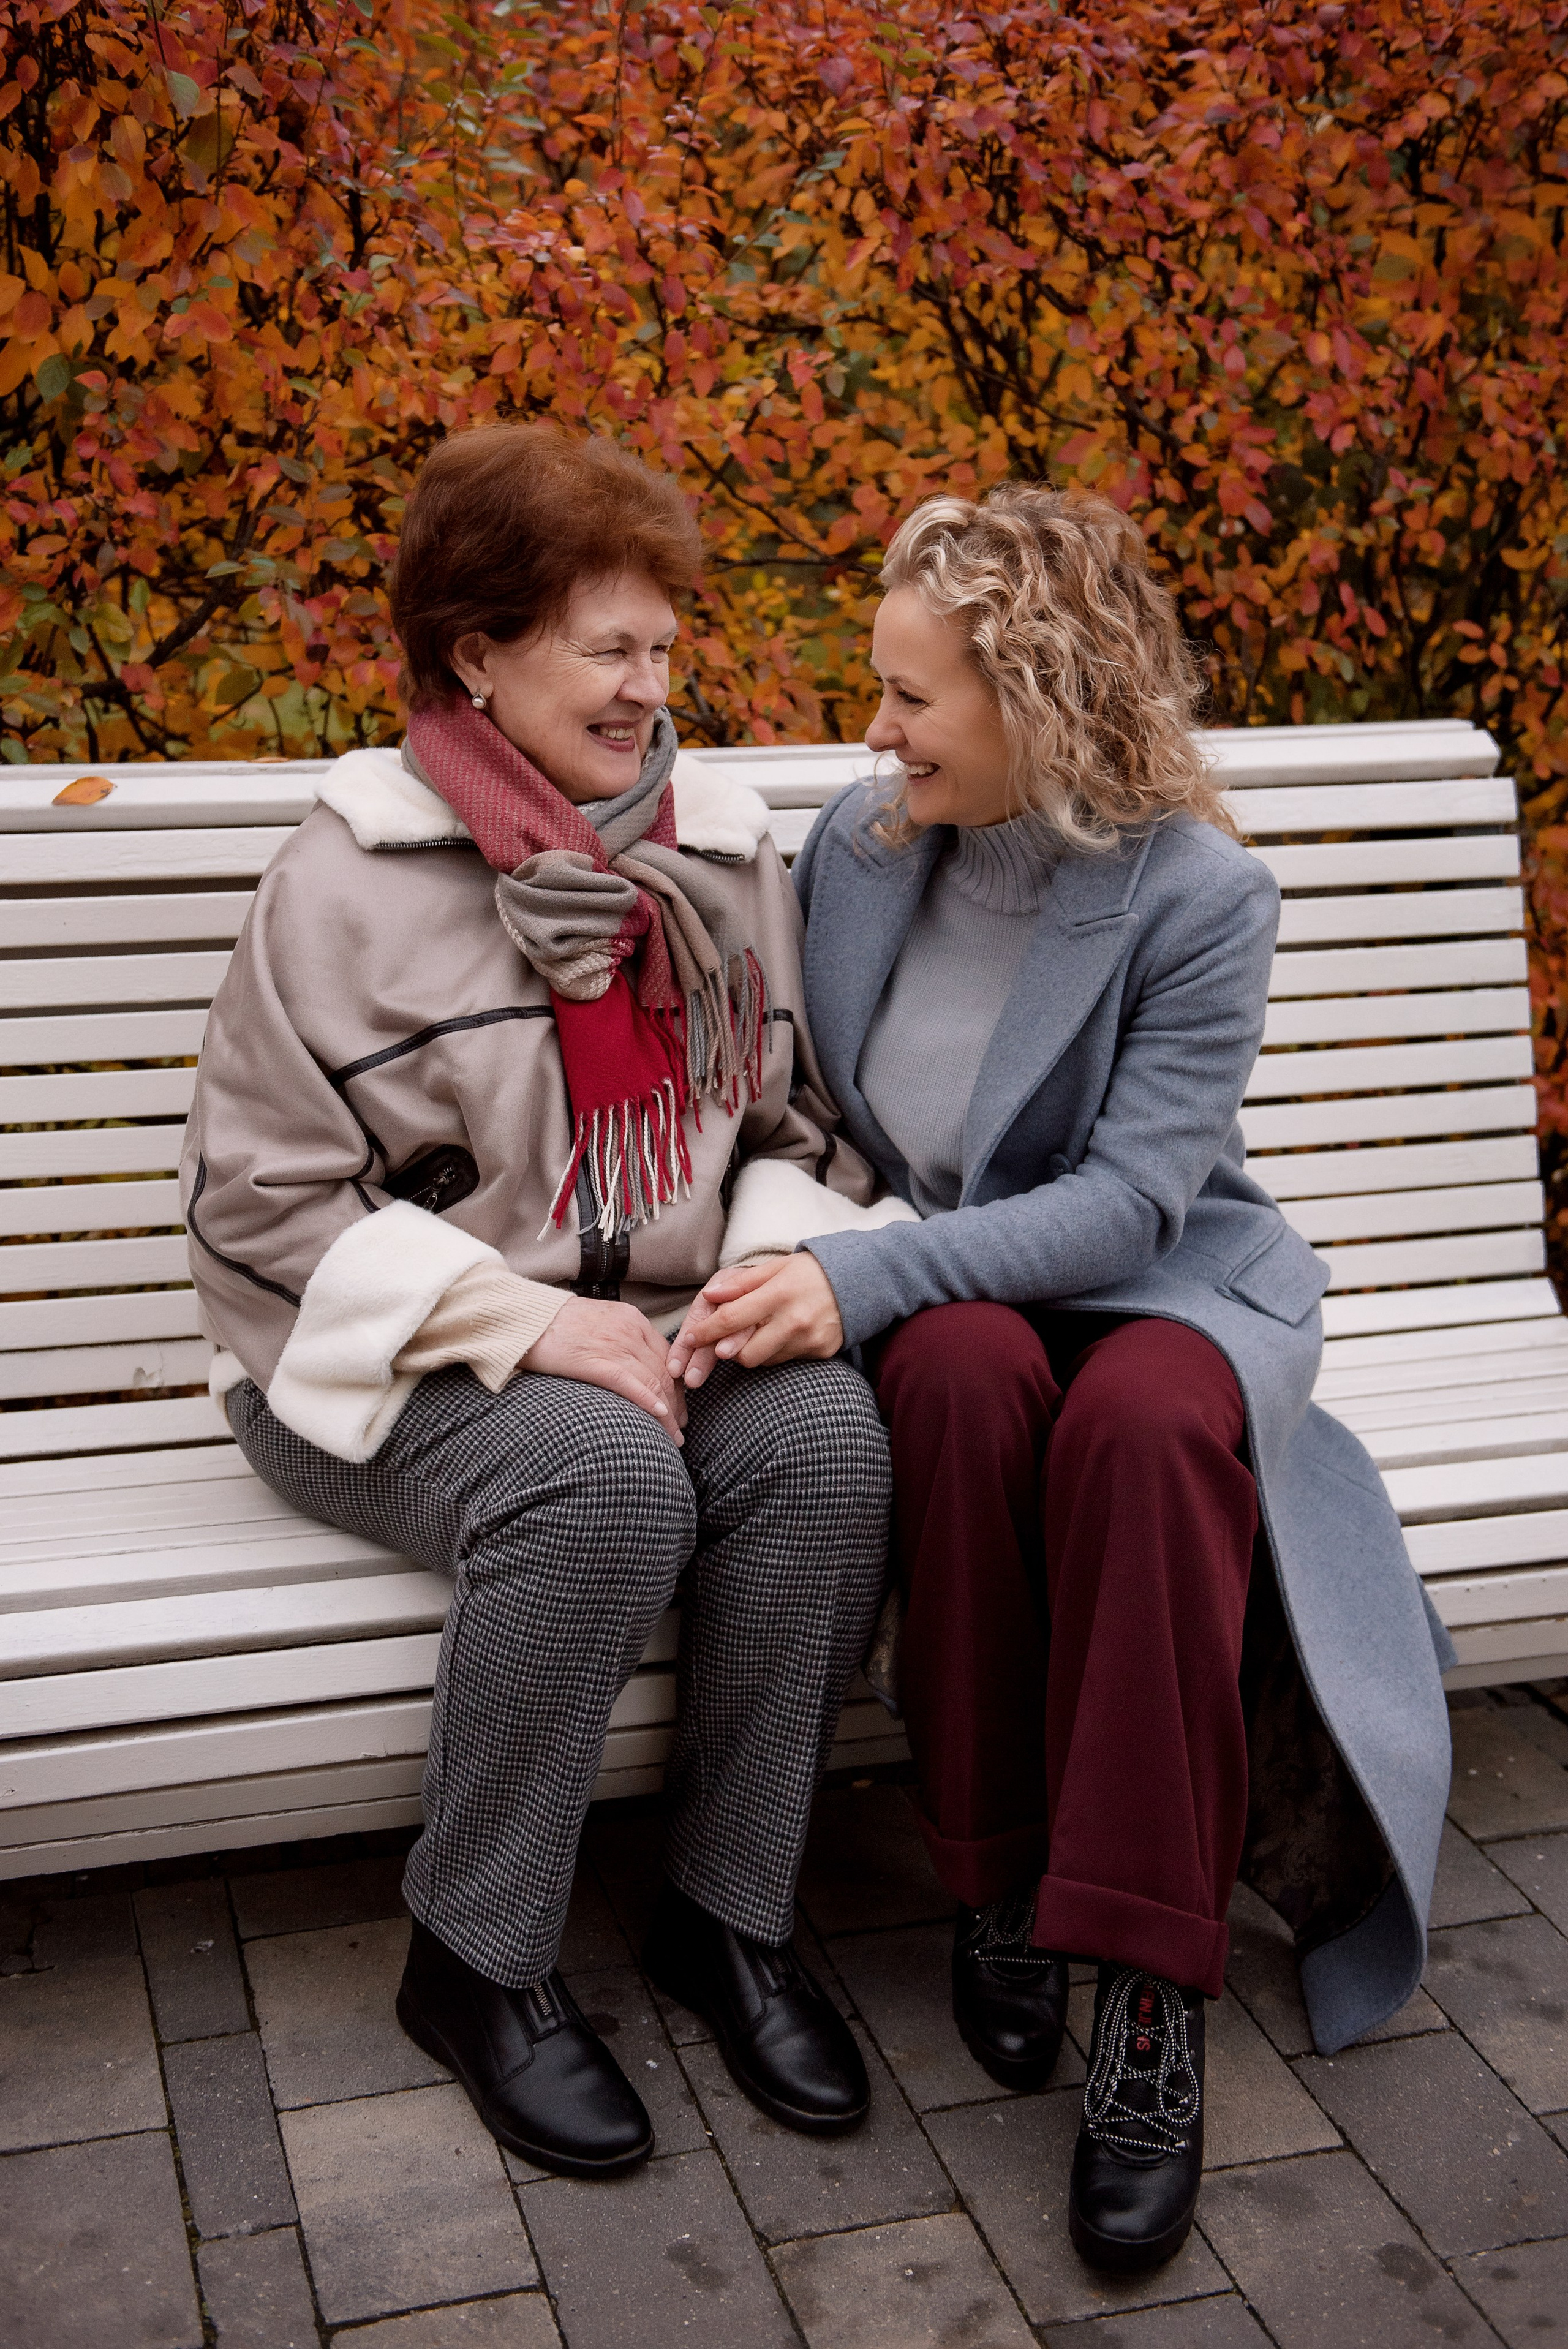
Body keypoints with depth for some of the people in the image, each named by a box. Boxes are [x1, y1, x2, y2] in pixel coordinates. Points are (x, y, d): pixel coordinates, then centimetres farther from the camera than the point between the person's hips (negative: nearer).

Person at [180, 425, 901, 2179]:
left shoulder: (724, 852, 9)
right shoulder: (352, 877, -6)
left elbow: (798, 1126, 15)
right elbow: (261, 1198, -9)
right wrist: (523, 1319, -20)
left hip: (656, 1331, 5)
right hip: (394, 1362, -4)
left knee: (828, 1435, -27)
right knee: (609, 1480, -34)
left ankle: (728, 1911, -8)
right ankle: (473, 1960, -12)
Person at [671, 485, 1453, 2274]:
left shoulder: (1201, 893, -12)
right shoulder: (856, 843, 1)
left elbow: (1133, 1195, -20)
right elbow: (804, 1105, 17)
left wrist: (865, 1275, -29)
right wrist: (790, 1257, -2)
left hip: (1158, 1287, -2)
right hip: (936, 1294, 3)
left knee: (1143, 1421, -38)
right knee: (967, 1372, -35)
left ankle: (1150, 1991, -31)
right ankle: (996, 1877, -20)